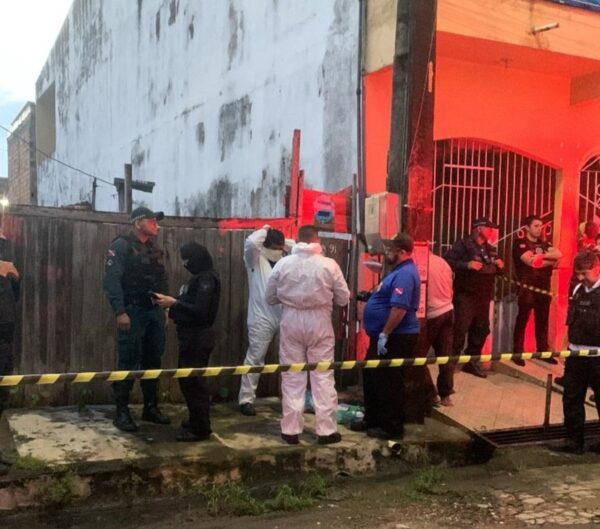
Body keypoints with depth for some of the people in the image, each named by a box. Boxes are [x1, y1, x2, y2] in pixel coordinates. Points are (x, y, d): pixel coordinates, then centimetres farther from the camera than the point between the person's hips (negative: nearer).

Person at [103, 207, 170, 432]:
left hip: (155, 312, 7)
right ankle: (122, 412, 4)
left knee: (153, 361, 11)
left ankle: (151, 407, 21)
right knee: (129, 362, -5)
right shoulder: (121, 246, -7)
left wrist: (165, 307, 13)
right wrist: (120, 312, -21)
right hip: (133, 312, -7)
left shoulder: (154, 249, 15)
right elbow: (111, 280, -15)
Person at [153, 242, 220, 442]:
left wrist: (174, 303, -18)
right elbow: (189, 305, 13)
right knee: (188, 380, 15)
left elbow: (200, 310, -22)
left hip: (198, 337, -10)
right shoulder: (198, 277, 15)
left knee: (194, 381, -5)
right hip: (191, 336, 10)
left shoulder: (207, 279, -14)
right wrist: (170, 301, -1)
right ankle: (196, 421, 26)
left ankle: (201, 428, 3)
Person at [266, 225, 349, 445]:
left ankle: (291, 430, 13)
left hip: (291, 322, 1)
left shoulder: (283, 264, -3)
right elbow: (343, 299, 0)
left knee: (292, 377, 8)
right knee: (323, 377, 6)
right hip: (319, 323, -1)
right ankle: (326, 430, 10)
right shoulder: (329, 264, -7)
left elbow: (270, 297, 5)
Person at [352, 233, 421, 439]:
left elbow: (399, 308, -29)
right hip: (385, 335, 11)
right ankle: (372, 419, 29)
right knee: (371, 377, 18)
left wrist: (384, 334, -27)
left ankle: (392, 428, 10)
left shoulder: (405, 274, -21)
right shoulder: (400, 271, 15)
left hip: (396, 338, -11)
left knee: (389, 382, -2)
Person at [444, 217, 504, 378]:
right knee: (460, 329, -9)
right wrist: (467, 264, -25)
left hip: (484, 296, 8)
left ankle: (472, 361, 23)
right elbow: (447, 261, -17)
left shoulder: (490, 249, 17)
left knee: (481, 330, 11)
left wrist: (500, 266, 4)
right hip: (465, 295, -7)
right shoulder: (463, 244, -7)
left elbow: (496, 270, 27)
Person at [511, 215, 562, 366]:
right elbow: (531, 262, -18)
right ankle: (517, 353, 3)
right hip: (527, 286, -6)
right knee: (522, 320, -2)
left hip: (544, 286, 6)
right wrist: (552, 261, -7)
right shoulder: (520, 243, -4)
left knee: (542, 321, 11)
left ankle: (543, 352, 20)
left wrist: (542, 256, -16)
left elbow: (558, 254, -3)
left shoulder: (544, 244, 15)